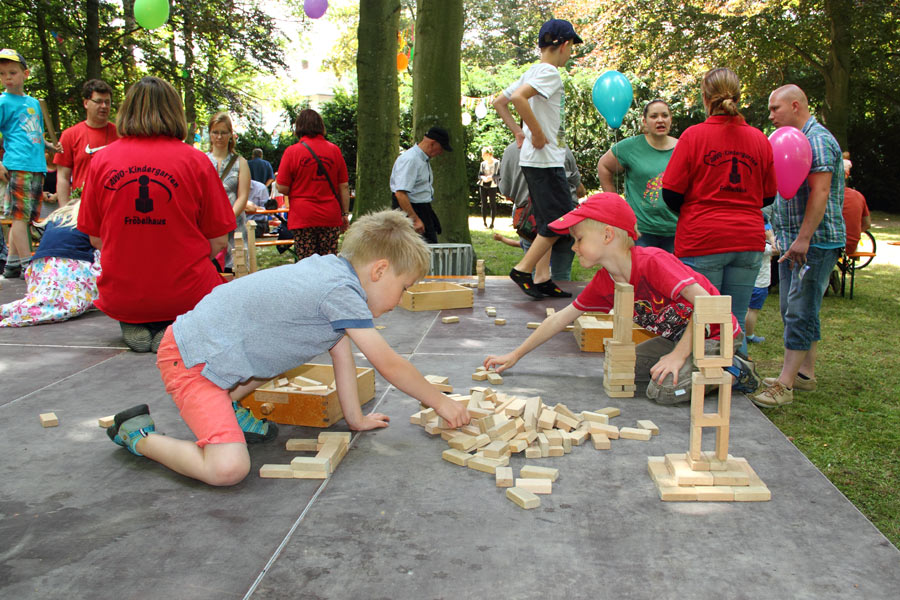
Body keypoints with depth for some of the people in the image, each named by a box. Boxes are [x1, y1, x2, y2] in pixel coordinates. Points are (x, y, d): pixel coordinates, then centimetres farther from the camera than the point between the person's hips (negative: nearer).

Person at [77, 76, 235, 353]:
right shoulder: (196, 160, -8)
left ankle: (134, 327, 7)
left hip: (120, 297, 4)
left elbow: (95, 239, 5)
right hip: (185, 297, -3)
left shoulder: (101, 159, -1)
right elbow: (218, 241, -5)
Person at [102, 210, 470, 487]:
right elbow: (389, 366, -14)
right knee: (228, 469, -24)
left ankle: (224, 403, 18)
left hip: (205, 335, 10)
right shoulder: (341, 291, -20)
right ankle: (140, 436, 0)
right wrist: (440, 402, -1)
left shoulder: (331, 269, 9)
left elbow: (342, 353, 16)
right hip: (190, 359, -10)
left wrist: (355, 418, 21)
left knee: (309, 343, 24)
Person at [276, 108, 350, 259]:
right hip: (330, 217, 2)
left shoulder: (292, 152, -4)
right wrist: (345, 214, 13)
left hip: (302, 218, -2)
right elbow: (344, 187, 5)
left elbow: (282, 188, -4)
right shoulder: (335, 150, 4)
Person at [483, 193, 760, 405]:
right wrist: (515, 355, 6)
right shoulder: (604, 283, -2)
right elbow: (560, 319, 5)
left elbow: (705, 302, -32)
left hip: (714, 334, -9)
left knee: (666, 389, -25)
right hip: (679, 336, 9)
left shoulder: (652, 262, -27)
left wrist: (679, 354, -30)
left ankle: (733, 374, -3)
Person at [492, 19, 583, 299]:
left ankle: (542, 280, 14)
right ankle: (523, 270, -4)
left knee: (547, 223, 12)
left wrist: (518, 131, 15)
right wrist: (538, 134, -21)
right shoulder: (550, 73, -12)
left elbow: (499, 102, 22)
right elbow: (518, 98, -29)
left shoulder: (532, 72, 15)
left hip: (533, 160, 10)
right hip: (546, 160, -10)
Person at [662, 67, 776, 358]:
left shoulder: (694, 135, -6)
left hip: (702, 241, -4)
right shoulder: (759, 139, 6)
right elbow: (768, 196, 13)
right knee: (735, 325, 11)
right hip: (749, 240, 4)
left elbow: (671, 193, -5)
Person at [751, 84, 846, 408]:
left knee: (801, 311, -10)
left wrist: (803, 239, -26)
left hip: (815, 241, -10)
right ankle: (805, 373, 22)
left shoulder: (818, 139, -12)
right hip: (794, 241, 10)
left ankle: (785, 383, -11)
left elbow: (820, 192, -21)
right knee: (794, 310, 13)